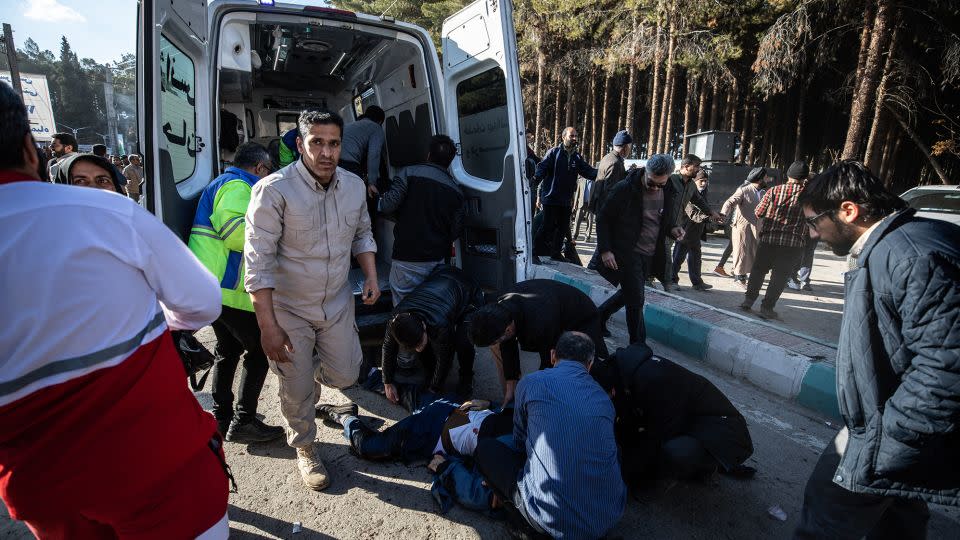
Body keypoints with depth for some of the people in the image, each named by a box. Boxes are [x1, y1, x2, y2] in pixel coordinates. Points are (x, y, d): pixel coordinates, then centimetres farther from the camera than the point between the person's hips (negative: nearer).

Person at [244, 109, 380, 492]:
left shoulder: (354, 185, -4)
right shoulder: (274, 190, -22)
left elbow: (362, 234, 12)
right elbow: (259, 262, -21)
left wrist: (371, 275, -3)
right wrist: (268, 326, -22)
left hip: (338, 302, 5)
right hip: (289, 307, -4)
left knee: (345, 375, 12)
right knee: (298, 391, 9)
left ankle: (307, 368, 48)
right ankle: (305, 449, 38)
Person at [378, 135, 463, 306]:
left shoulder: (410, 173, -6)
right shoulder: (456, 191, 5)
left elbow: (387, 206, -13)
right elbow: (455, 232, 5)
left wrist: (381, 200, 10)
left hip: (407, 257, -4)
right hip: (437, 260, 4)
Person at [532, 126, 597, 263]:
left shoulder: (577, 157, 11)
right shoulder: (554, 152, -5)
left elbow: (588, 172, 5)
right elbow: (541, 170, -12)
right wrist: (533, 183, -27)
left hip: (566, 200, 6)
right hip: (550, 198, -6)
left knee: (563, 227, 13)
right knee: (548, 226, -6)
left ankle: (556, 252, 27)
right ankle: (535, 252, 5)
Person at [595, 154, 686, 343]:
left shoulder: (668, 193, 3)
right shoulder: (625, 189, -15)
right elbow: (603, 219, -9)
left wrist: (672, 230, -4)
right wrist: (605, 250, -16)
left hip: (650, 256, 6)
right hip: (627, 254, -6)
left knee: (629, 294, 18)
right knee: (636, 301, -5)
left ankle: (599, 316, 41)